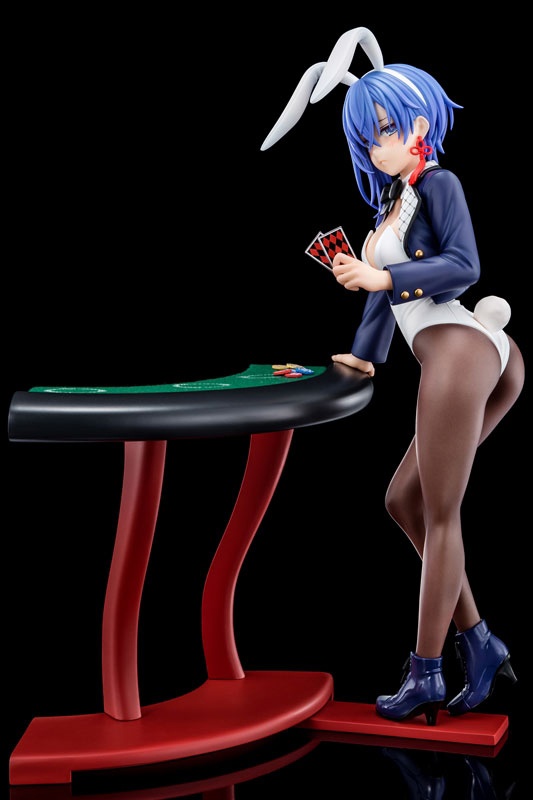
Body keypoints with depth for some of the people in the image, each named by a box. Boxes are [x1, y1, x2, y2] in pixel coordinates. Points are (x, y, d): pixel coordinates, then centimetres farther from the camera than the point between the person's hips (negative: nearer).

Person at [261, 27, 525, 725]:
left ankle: (426, 676, 4)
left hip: (461, 350, -9)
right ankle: (477, 643, 14)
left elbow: (464, 266, -13)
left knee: (440, 515, -4)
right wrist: (363, 356, 27)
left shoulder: (438, 182, -1)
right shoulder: (394, 200, 24)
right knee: (405, 500, 13)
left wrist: (382, 276, -17)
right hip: (468, 359, 9)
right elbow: (384, 287, 28)